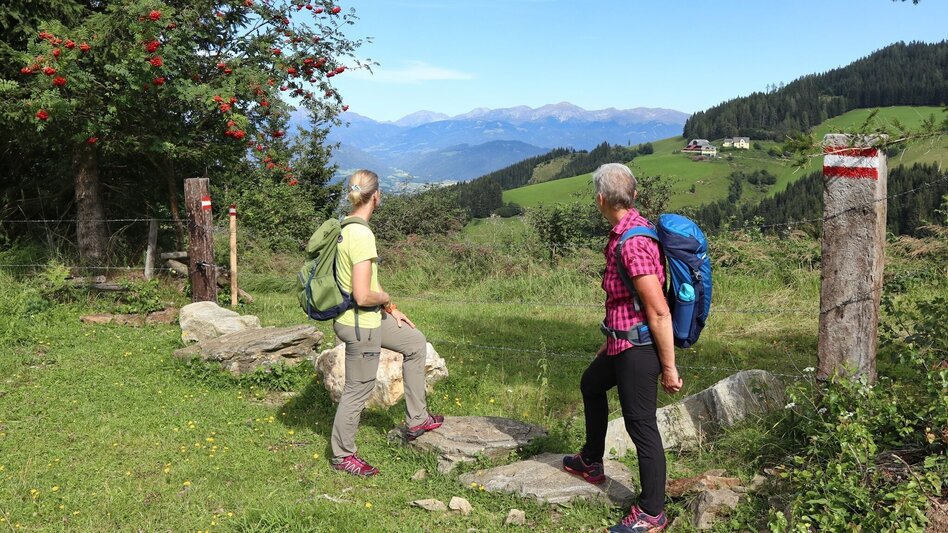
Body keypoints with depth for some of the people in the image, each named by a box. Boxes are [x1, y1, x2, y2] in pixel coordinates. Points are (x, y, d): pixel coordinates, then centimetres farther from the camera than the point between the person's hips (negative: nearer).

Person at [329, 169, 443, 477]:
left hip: (370, 317, 10)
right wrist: (386, 298, -8)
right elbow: (363, 295, -29)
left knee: (415, 342, 22)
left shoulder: (346, 228, 4)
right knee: (358, 390, 7)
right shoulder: (362, 235, -26)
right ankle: (342, 455, 27)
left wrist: (391, 310, 14)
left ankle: (416, 419, 30)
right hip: (360, 325, -10)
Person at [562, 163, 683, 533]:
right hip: (623, 343, 11)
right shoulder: (628, 231, 6)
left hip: (639, 349, -11)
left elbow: (660, 313, -25)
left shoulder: (633, 244, -26)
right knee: (591, 385, 29)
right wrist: (611, 341, 25)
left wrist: (668, 367, -20)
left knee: (641, 425, 0)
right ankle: (591, 463, 48)